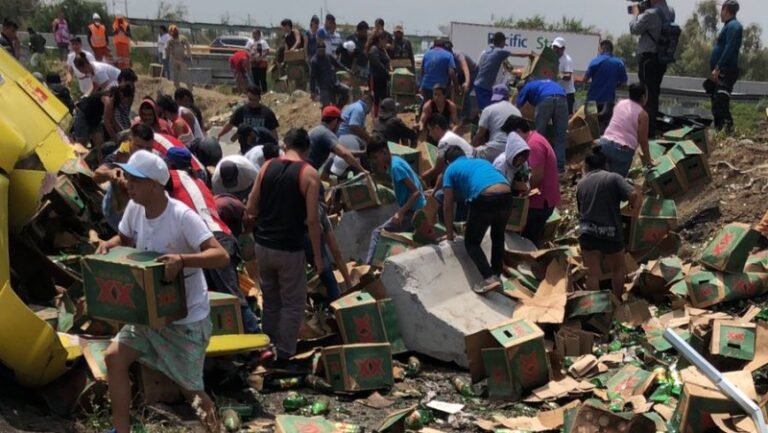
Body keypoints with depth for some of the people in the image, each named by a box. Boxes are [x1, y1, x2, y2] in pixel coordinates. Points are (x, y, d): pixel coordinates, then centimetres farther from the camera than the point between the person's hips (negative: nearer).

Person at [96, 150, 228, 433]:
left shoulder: (182, 216, -26)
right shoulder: (134, 208, -5)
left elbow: (221, 256, -31)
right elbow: (124, 239, 14)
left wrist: (182, 259, -47)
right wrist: (108, 244, -9)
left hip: (187, 319, -6)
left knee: (190, 388, 6)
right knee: (114, 358, -6)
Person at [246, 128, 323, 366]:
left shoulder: (267, 166, 3)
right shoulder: (309, 173, -10)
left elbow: (250, 209, 5)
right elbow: (312, 219, -14)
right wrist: (317, 255, -7)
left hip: (263, 245, 5)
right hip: (290, 249, -5)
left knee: (270, 300, 20)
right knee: (292, 304, 7)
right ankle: (283, 356, 7)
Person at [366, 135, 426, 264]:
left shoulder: (396, 166, -19)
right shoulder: (394, 161, 8)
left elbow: (416, 192, -23)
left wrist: (400, 212, -26)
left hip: (414, 212, -10)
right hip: (417, 211, 10)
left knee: (378, 233, -10)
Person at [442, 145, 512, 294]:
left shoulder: (451, 169, 20)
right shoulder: (481, 161, 36)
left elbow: (448, 206, 16)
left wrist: (449, 233, 27)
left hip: (485, 198, -5)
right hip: (506, 196, 5)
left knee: (471, 242, 12)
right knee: (498, 236, 29)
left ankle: (490, 278, -4)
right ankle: (496, 275, 33)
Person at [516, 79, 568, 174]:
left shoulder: (527, 87, 32)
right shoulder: (550, 82, 44)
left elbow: (518, 106, 31)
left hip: (545, 99, -3)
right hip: (561, 99, 3)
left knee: (539, 134, 9)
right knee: (560, 135, 7)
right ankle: (560, 166, 3)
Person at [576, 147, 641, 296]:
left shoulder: (581, 184, 11)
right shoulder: (614, 178, -1)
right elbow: (635, 196, -13)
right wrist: (635, 207, 7)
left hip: (587, 233, 2)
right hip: (610, 232, -2)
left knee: (592, 274, 7)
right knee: (618, 268, 21)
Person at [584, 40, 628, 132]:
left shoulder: (596, 61, -8)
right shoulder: (619, 63, 1)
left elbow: (585, 79, -7)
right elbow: (623, 82, 8)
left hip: (593, 100, -2)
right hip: (609, 101, 2)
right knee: (607, 127, 6)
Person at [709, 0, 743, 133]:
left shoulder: (733, 26, -10)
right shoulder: (729, 26, 21)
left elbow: (729, 49, -21)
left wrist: (717, 68, -25)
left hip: (726, 71, -10)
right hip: (722, 71, 10)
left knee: (721, 101, -20)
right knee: (717, 101, 10)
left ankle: (728, 125, -24)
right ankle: (719, 127, 13)